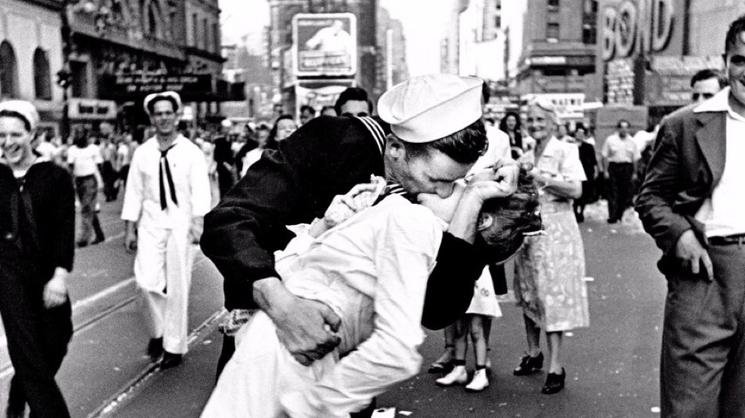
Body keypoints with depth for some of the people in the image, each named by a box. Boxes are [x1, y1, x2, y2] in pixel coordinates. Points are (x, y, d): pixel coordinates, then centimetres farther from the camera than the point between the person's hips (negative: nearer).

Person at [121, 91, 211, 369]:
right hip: (151, 223, 2)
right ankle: (157, 331, 17)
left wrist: (198, 223, -19)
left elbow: (200, 192, -7)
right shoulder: (142, 153, 5)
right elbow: (134, 192, 7)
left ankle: (174, 346, 17)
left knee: (178, 286, 3)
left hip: (180, 223, -2)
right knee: (147, 281, -11)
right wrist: (129, 229, 4)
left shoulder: (191, 153, -2)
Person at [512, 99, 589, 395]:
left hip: (555, 230, -6)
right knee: (528, 293, 11)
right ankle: (534, 353, 26)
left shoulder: (565, 151, -5)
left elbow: (575, 190, -16)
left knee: (552, 294, -7)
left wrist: (542, 178, -20)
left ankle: (556, 366, -2)